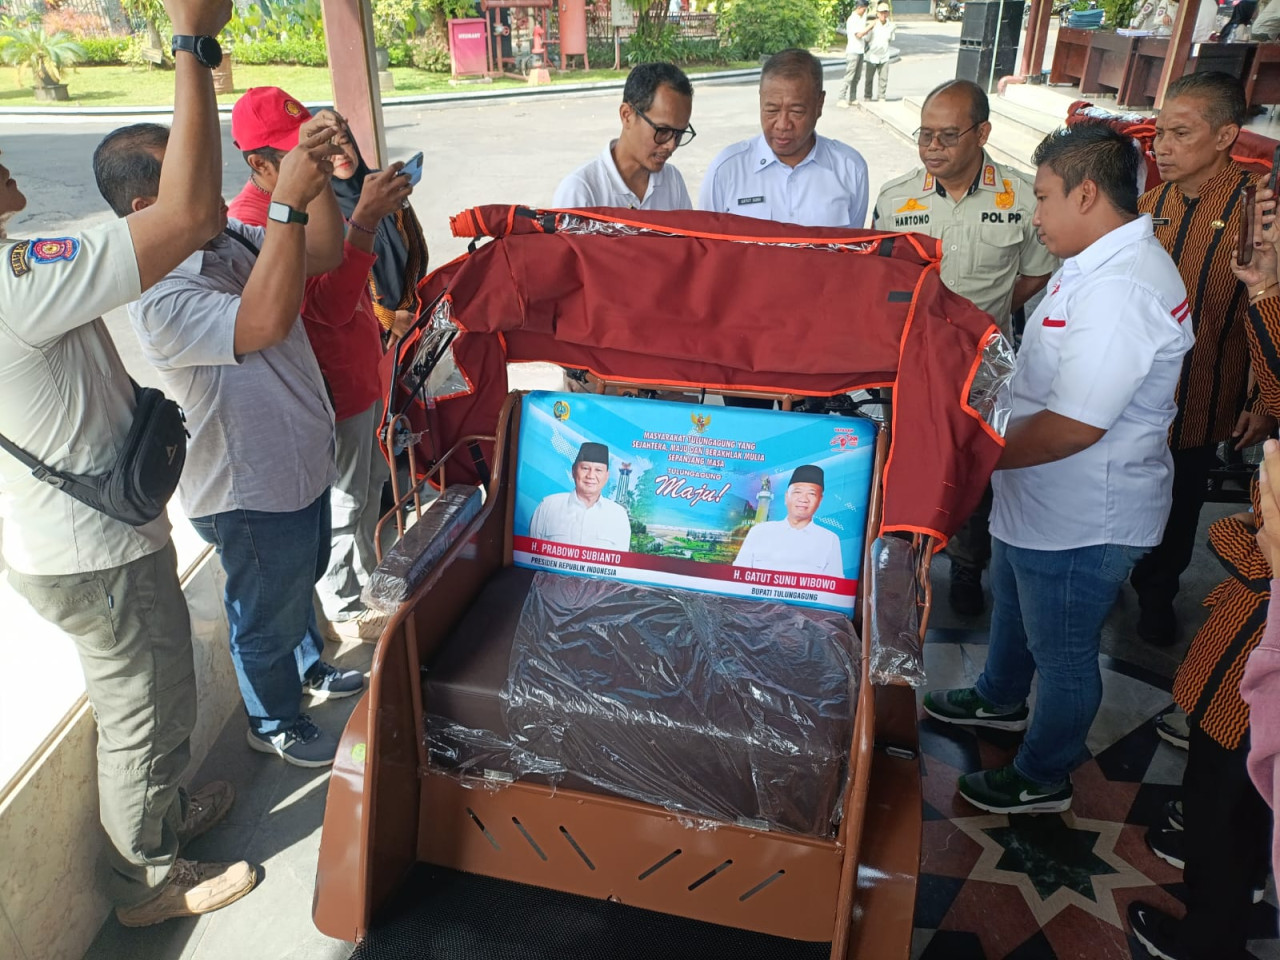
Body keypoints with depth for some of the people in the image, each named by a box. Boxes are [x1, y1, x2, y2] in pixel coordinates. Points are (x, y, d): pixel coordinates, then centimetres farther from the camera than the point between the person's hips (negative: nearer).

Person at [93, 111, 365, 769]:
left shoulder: (229, 241, -3)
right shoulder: (160, 297, -31)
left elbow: (323, 253, -2)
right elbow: (266, 322, -45)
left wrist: (315, 173, -18)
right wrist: (286, 203, -45)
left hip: (300, 463, 9)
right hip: (252, 494, -9)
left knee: (300, 579, 31)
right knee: (268, 614, 15)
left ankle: (308, 669, 56)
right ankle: (274, 722, 40)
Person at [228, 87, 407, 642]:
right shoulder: (253, 222, -27)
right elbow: (330, 305, -38)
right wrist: (366, 220, -42)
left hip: (361, 370, 9)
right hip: (333, 389, -9)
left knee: (371, 482, 26)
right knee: (341, 504, 9)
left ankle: (366, 573, 49)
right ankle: (344, 611, 30)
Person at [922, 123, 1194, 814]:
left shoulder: (1120, 291, -30)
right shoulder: (1100, 264, 4)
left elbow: (1073, 427, -32)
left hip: (1080, 523, -10)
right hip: (1040, 501, 10)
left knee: (1062, 653, 12)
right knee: (1013, 610, 31)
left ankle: (1042, 778, 34)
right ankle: (999, 700, 57)